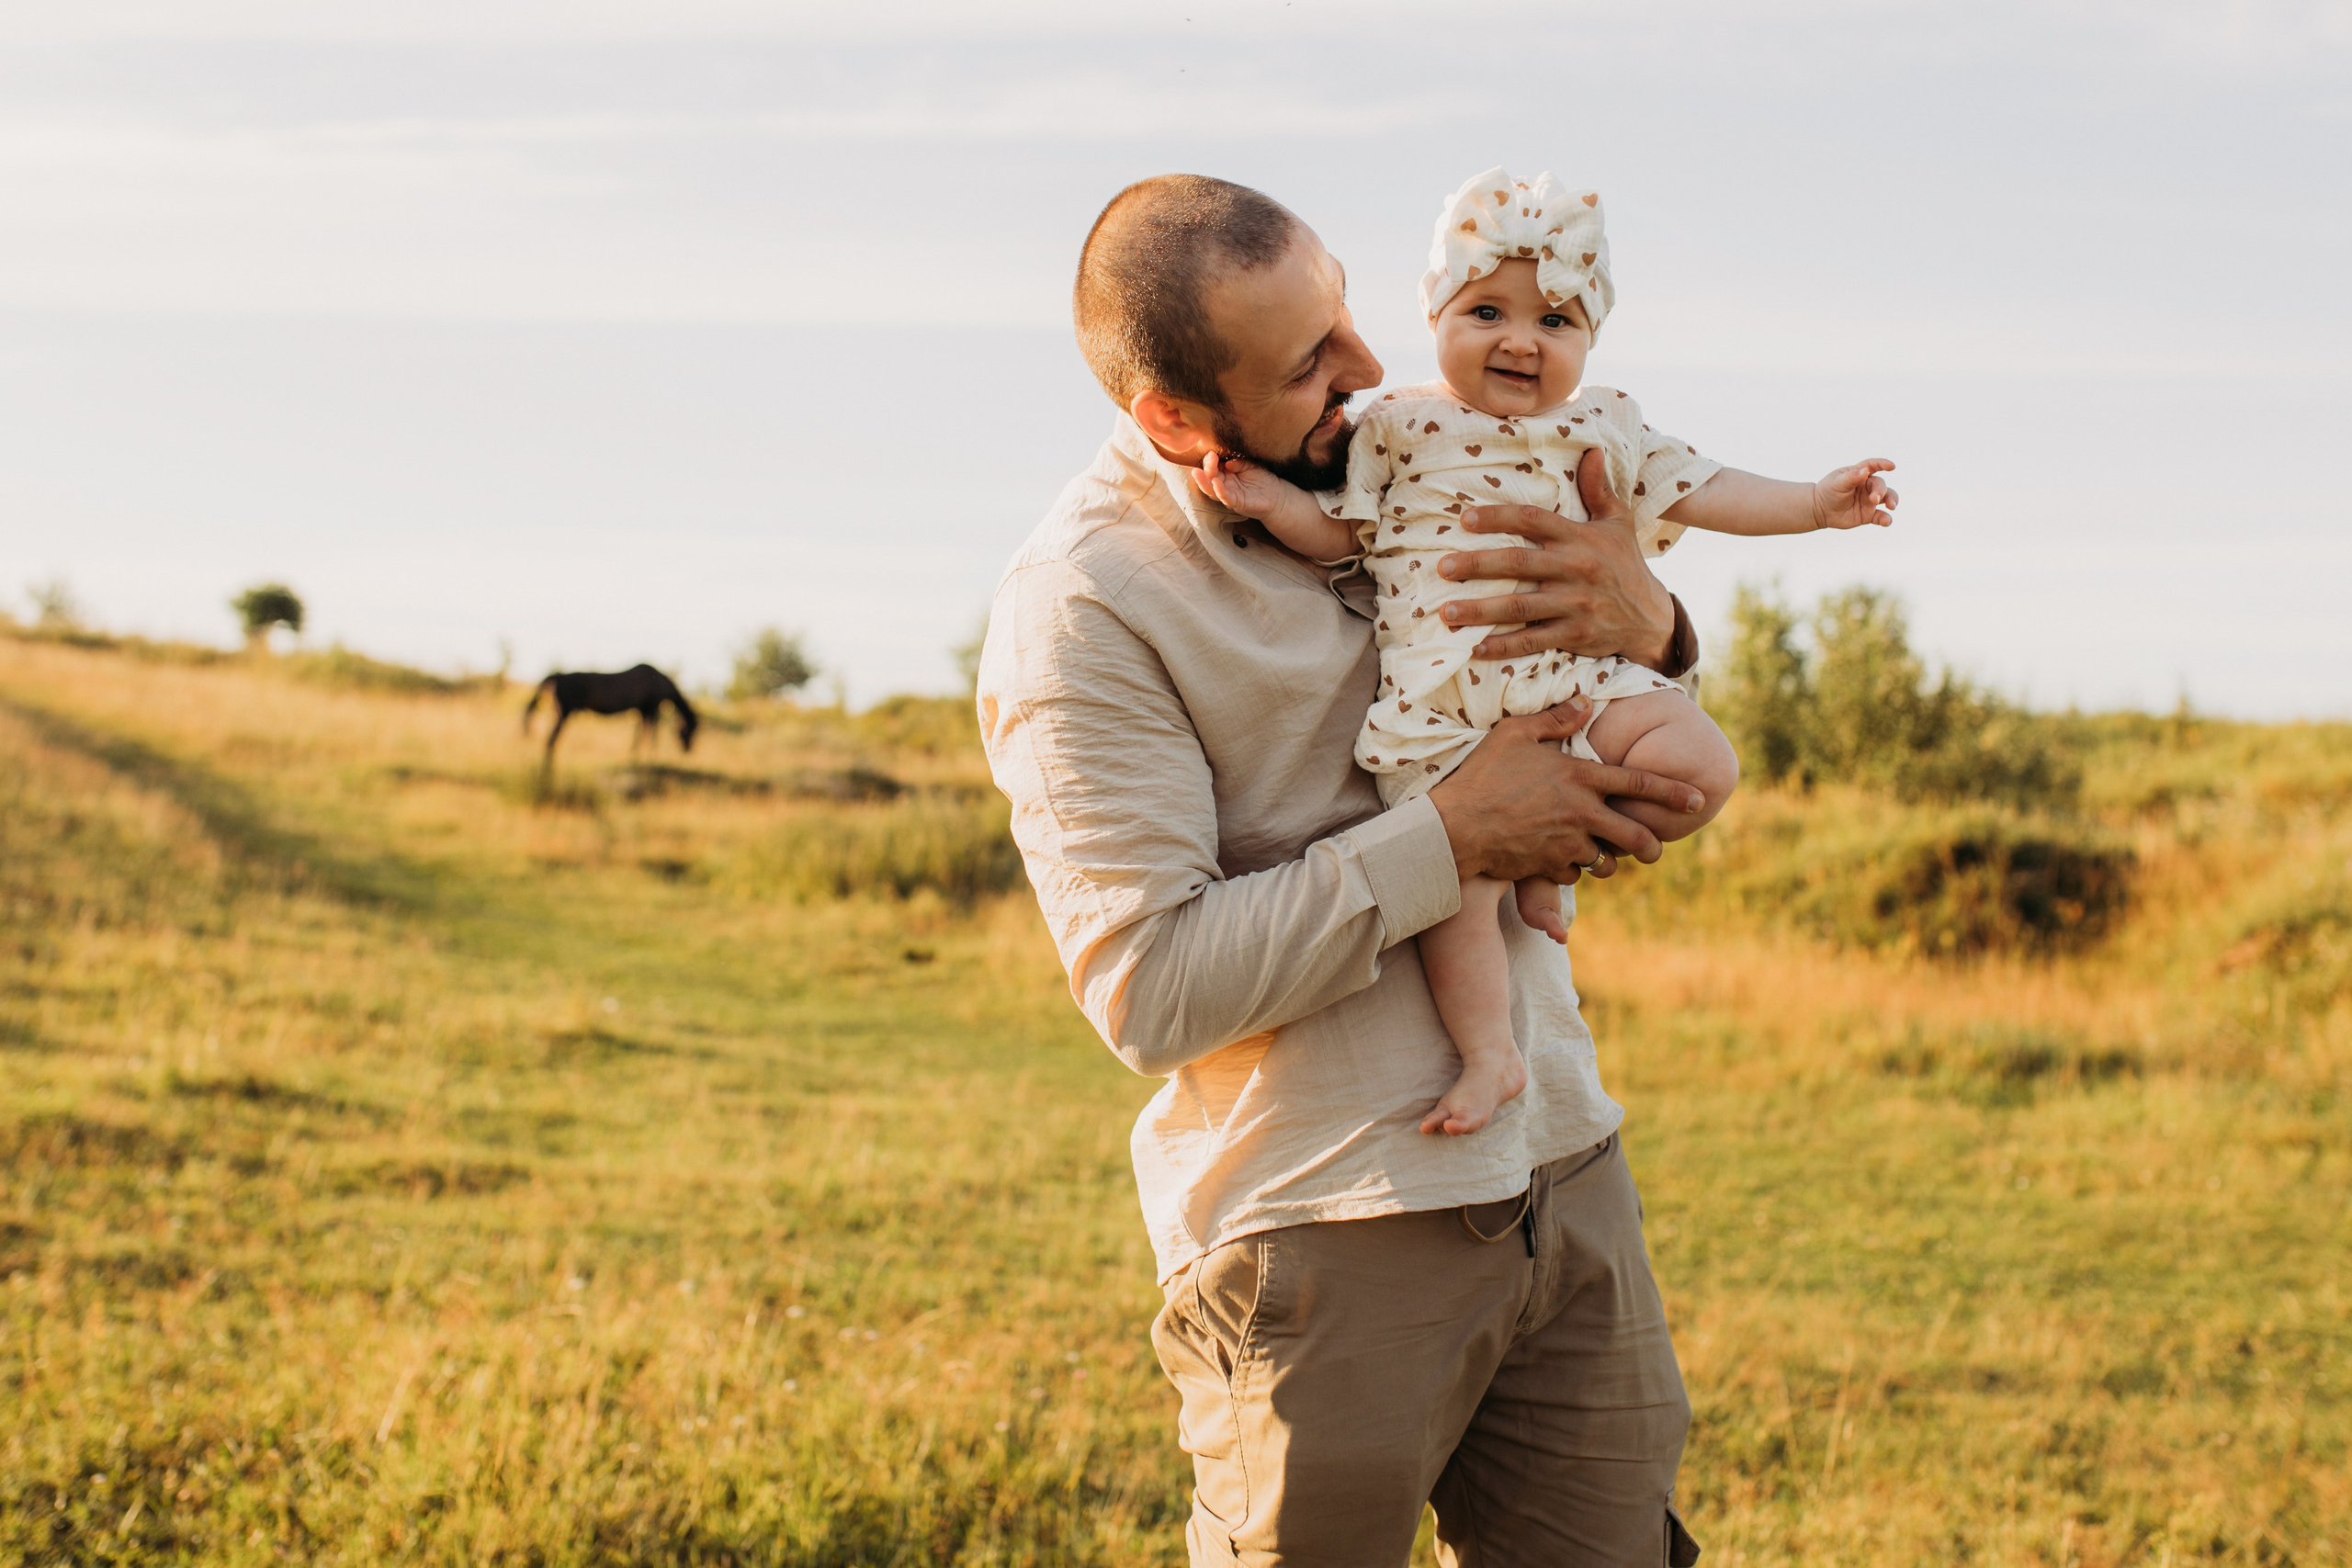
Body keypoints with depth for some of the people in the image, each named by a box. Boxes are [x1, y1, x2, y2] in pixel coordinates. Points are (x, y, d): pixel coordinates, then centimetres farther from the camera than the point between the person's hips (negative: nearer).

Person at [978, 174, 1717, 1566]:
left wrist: (1645, 625, -7)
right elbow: (1150, 989, -19)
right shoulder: (1079, 613, -12)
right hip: (1327, 1240, -6)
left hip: (1564, 1176, 6)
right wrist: (1451, 841, -19)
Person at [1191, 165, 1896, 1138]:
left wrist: (1817, 504, 11)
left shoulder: (1603, 429, 15)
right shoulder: (1397, 428, 8)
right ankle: (1488, 1055, -3)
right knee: (1456, 872, -15)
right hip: (1442, 705, -3)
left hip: (1576, 681, 3)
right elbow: (1338, 535, 7)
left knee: (1699, 765, -18)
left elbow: (1700, 491, 18)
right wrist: (1269, 501, -10)